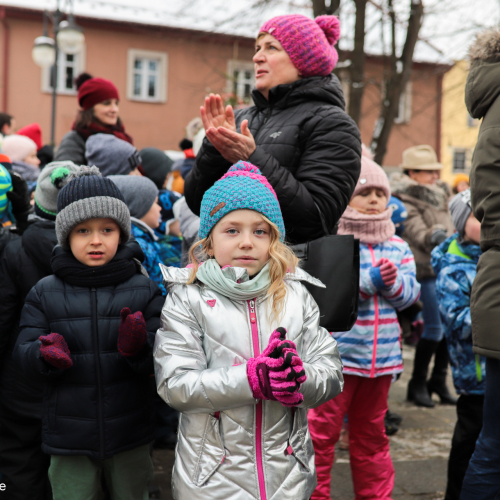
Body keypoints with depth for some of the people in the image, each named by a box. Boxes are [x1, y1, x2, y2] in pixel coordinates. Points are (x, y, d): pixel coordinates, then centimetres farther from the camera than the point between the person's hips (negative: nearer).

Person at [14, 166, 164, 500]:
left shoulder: (144, 290, -2)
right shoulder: (45, 293, 0)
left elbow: (161, 361, -5)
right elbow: (23, 355, -2)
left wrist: (138, 347, -27)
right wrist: (46, 353, -24)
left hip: (130, 434, 0)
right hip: (68, 434, 0)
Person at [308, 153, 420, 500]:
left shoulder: (398, 247, 10)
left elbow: (410, 293, 5)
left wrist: (394, 282, -16)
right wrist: (371, 280, -21)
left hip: (382, 356, 6)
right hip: (333, 354, -5)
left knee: (371, 433, 19)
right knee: (320, 432, 0)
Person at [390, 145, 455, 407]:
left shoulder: (438, 194, 17)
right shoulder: (405, 201, -10)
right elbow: (417, 232, -23)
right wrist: (431, 237, -40)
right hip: (426, 269, -8)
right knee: (434, 326, -9)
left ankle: (438, 380, 20)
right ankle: (417, 384, 6)